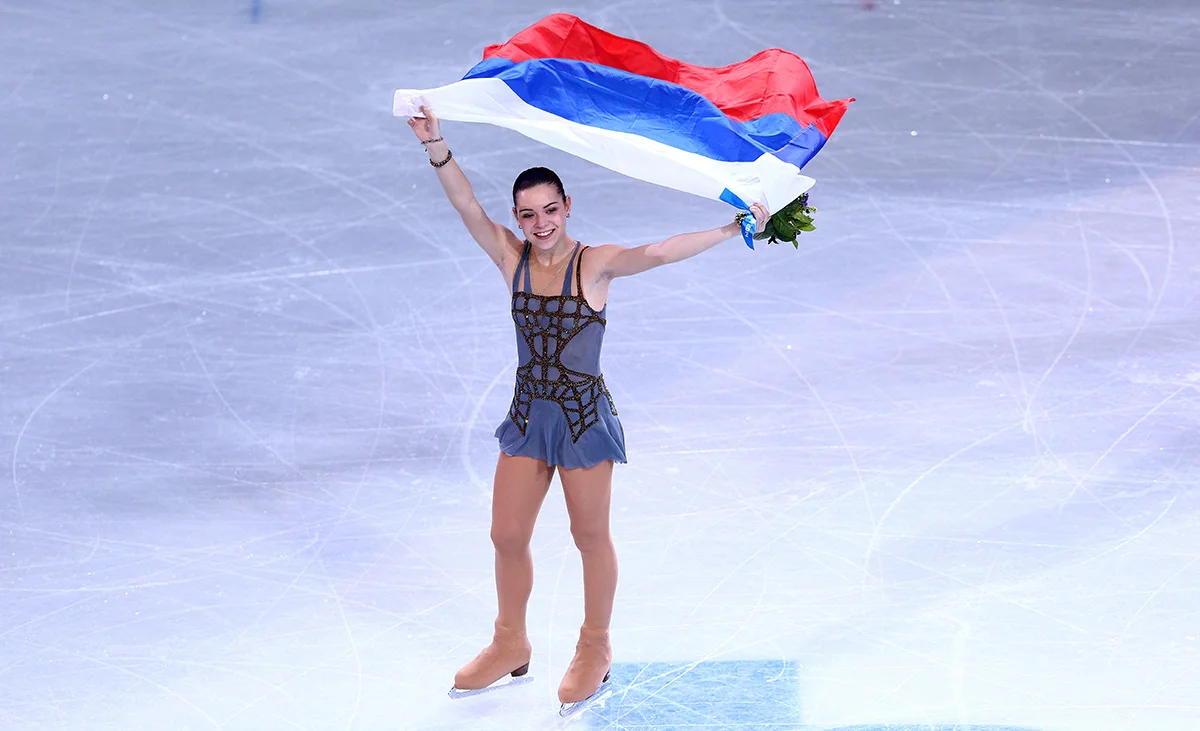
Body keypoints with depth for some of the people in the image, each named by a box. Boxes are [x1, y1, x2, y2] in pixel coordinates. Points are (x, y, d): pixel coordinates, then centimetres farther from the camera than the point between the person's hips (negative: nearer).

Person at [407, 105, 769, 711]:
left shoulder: (595, 264, -14)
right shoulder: (512, 259, -4)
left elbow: (658, 253, -26)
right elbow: (467, 206, -14)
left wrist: (732, 230, -37)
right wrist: (436, 148, -28)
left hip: (584, 415, -4)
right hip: (529, 414, 4)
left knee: (590, 536, 12)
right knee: (507, 536, 12)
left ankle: (594, 649, 31)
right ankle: (510, 644, 34)